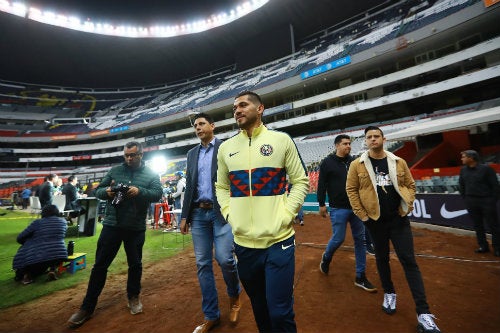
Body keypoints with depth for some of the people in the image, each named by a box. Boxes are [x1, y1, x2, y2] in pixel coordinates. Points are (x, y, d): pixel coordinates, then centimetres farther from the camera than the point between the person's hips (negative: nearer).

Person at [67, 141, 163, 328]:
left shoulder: (151, 174, 0)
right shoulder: (114, 171, 7)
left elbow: (157, 193, -11)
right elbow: (97, 191, 8)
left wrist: (140, 191, -28)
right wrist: (106, 191, -15)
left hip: (136, 228, -1)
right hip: (112, 225, 2)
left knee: (135, 264, 14)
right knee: (100, 265, 10)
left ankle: (133, 297, 35)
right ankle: (87, 307, 26)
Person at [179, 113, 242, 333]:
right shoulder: (192, 153, 15)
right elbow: (189, 186, 15)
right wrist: (185, 216, 10)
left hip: (222, 211, -5)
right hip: (199, 213, 5)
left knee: (224, 258, -10)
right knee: (203, 264, 8)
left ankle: (234, 295, 24)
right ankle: (211, 315, 25)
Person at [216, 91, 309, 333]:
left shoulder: (281, 140, -1)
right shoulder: (226, 148, 7)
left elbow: (301, 181, 1)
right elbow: (221, 187, 14)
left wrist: (286, 214, -10)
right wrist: (229, 215, -1)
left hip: (279, 240, -3)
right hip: (243, 242, 4)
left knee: (280, 311, 7)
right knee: (258, 306, 23)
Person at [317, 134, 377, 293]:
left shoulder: (353, 161, 9)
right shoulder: (327, 162, -4)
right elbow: (321, 185, -5)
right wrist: (322, 204, -7)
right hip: (338, 208, -5)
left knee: (360, 239, 7)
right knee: (338, 238, -1)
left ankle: (360, 277, 20)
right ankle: (326, 258, 31)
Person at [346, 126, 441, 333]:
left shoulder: (399, 162, 2)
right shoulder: (357, 165, -6)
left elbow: (410, 184, 10)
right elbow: (351, 189, -5)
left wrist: (409, 203, -5)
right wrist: (361, 214, -9)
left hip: (399, 218, 1)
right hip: (375, 220, -1)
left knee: (409, 261, 2)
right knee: (382, 258, 15)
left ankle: (423, 313, 11)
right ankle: (389, 293, 38)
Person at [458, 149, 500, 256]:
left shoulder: (486, 168, -8)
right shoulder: (463, 170, 5)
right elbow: (461, 186, 14)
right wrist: (465, 198, 10)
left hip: (487, 201, -4)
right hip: (471, 201, 4)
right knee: (477, 225, 11)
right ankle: (483, 246, 21)